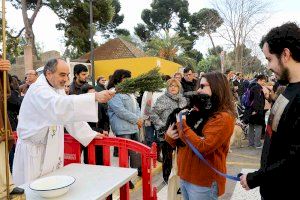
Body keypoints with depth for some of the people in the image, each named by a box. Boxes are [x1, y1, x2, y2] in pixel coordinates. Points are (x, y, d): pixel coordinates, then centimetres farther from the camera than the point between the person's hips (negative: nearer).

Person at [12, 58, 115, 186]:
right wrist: (95, 97, -49)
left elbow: (70, 112, 11)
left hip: (52, 150, 8)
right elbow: (60, 106, -42)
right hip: (34, 152, -8)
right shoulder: (38, 90, -22)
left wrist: (90, 134, 5)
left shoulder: (58, 89, 8)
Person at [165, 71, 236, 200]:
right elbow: (181, 141, 14)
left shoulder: (223, 118, -16)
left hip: (204, 182, -7)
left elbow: (203, 147, -25)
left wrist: (182, 125, -19)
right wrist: (169, 135, -7)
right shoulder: (200, 112, 7)